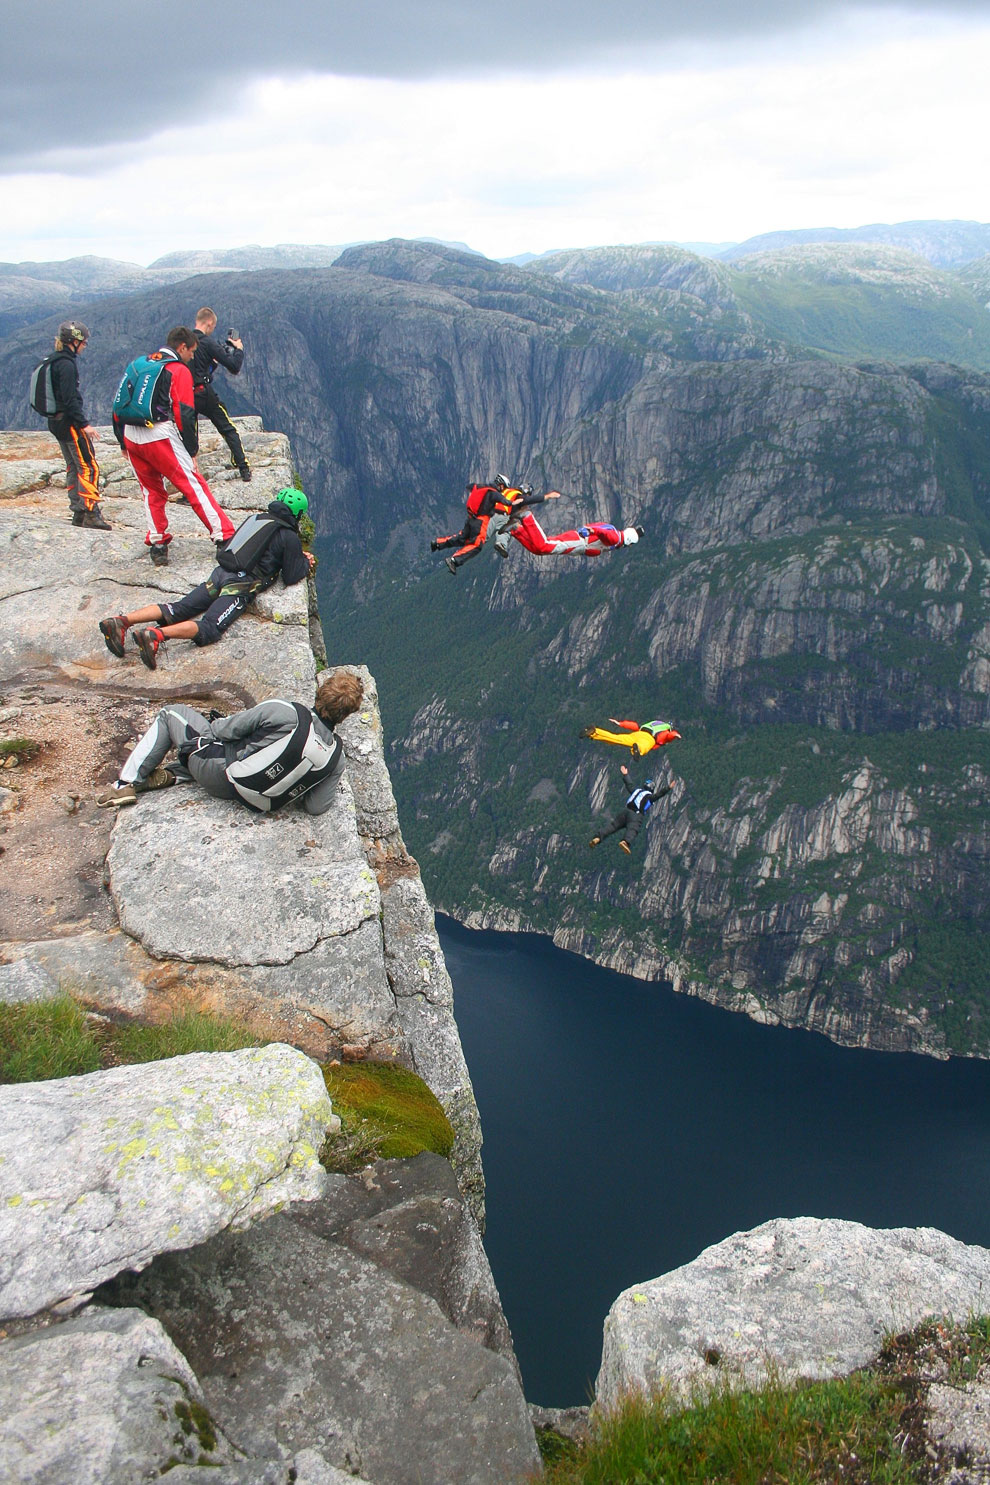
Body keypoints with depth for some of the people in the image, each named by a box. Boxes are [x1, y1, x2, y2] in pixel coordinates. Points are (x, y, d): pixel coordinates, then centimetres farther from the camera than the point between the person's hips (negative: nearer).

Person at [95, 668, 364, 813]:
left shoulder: (283, 712, -25)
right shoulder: (336, 757, -14)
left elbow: (226, 729, -14)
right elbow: (316, 807, -8)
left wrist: (217, 724, 10)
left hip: (222, 780, -5)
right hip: (259, 804, 5)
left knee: (172, 713, 14)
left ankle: (128, 783, 16)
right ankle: (171, 775, 16)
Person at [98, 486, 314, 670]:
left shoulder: (256, 517, 24)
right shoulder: (289, 536, 3)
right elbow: (290, 577, 6)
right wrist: (305, 563, 27)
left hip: (220, 572, 7)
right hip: (239, 585, -7)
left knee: (176, 610, 0)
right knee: (209, 629, -20)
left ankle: (121, 621, -17)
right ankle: (156, 634, -42)